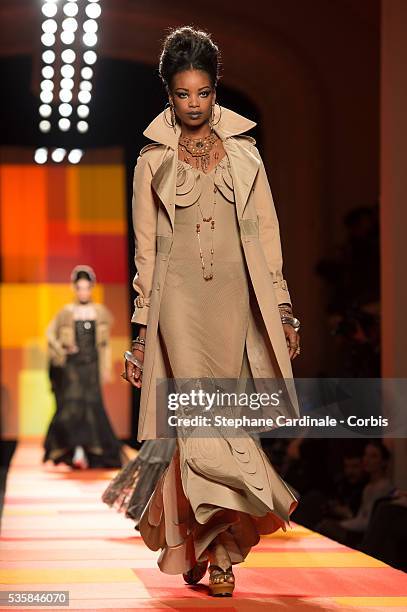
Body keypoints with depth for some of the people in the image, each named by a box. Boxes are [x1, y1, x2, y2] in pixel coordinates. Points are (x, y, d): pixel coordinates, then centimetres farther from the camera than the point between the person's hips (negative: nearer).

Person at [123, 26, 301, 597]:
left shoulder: (244, 155, 11)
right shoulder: (152, 162, 8)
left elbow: (265, 235, 10)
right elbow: (145, 249, 8)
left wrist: (283, 309, 4)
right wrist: (141, 331, 5)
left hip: (233, 301, 2)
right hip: (178, 302, -1)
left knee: (222, 416, 0)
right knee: (197, 413, -15)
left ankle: (213, 545, 5)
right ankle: (220, 547, -15)